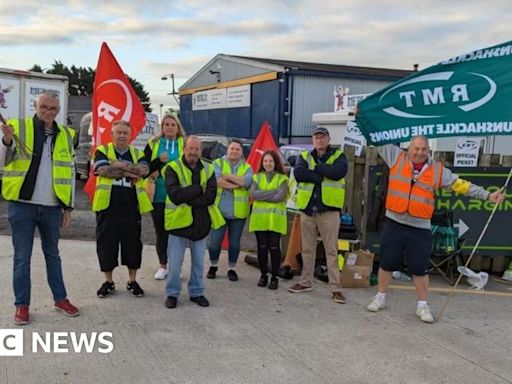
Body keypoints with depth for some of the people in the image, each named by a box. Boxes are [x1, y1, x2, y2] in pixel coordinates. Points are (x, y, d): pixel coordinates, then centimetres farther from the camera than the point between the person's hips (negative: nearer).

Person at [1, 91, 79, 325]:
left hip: (52, 207, 3)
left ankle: (60, 299, 24)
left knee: (52, 254, 15)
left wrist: (68, 206, 8)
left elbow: (70, 173, 11)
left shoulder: (66, 136, 8)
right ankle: (22, 304, 14)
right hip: (22, 204, -2)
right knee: (22, 257, 4)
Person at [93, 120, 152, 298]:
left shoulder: (137, 153, 11)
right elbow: (103, 170, -15)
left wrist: (120, 165, -16)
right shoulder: (102, 151, 5)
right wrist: (129, 171, -12)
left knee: (132, 242, 7)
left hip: (131, 207, 2)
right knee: (106, 243, 5)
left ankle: (132, 281, 21)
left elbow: (144, 170, -10)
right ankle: (108, 281, 19)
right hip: (108, 206, -2)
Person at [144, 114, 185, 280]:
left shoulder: (184, 144, 4)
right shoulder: (153, 144, 8)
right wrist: (159, 160, -14)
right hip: (158, 195, 1)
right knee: (160, 231, 8)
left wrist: (159, 170, -15)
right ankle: (163, 266, 21)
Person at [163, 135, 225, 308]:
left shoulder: (208, 169, 4)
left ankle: (196, 292, 29)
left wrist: (186, 198, -18)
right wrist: (199, 189, -18)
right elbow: (174, 195, -21)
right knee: (175, 262, 4)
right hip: (179, 221, -3)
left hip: (201, 222, 3)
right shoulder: (172, 168, -7)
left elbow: (210, 197, -10)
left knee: (199, 262, 14)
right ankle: (172, 293, 21)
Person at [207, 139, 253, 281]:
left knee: (234, 242, 9)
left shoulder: (247, 167, 8)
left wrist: (228, 176, -16)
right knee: (215, 240, 4)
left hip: (238, 212, 1)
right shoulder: (218, 163, 4)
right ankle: (213, 266, 24)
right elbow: (216, 180, -16)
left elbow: (248, 181, -13)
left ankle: (231, 268, 24)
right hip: (219, 209, -1)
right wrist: (237, 185, -16)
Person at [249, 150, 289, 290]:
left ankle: (274, 277, 11)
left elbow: (280, 197, -12)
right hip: (259, 218, 2)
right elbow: (253, 194, -7)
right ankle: (263, 275, 19)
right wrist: (273, 192, -12)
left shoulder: (282, 178, 3)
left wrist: (262, 195, -7)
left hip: (275, 218, -2)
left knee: (274, 247, 0)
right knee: (262, 247, 6)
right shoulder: (257, 177, 10)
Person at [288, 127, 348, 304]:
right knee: (307, 249, 13)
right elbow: (298, 173, -9)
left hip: (329, 210, -3)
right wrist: (322, 175, -15)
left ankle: (336, 288, 3)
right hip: (307, 209, 3)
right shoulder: (304, 156, 11)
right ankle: (305, 282, 25)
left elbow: (339, 172, -18)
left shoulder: (338, 155, 4)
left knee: (331, 250, -1)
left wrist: (316, 167, -10)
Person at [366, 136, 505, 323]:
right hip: (394, 224, 0)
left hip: (420, 229, 0)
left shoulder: (438, 170, 3)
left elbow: (460, 185, 6)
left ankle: (422, 305, 21)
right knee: (387, 263, 9)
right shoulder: (397, 158, 2)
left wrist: (488, 195, 4)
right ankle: (380, 297, 27)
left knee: (419, 268, 5)